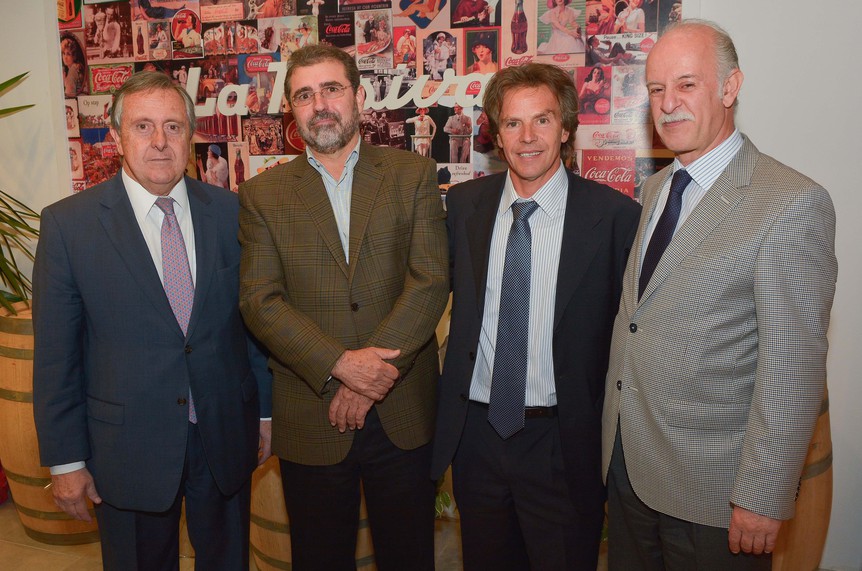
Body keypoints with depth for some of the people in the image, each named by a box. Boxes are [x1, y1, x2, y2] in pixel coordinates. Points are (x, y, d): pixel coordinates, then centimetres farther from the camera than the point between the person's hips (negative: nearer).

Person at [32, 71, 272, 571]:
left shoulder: (231, 212, -2)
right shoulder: (68, 224, -8)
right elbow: (55, 354, -5)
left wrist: (266, 411, 6)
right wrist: (65, 459, -3)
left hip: (227, 438, 2)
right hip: (127, 449, -2)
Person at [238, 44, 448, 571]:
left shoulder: (414, 176, 2)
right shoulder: (263, 194, 3)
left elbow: (431, 281, -8)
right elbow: (260, 301, -6)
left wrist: (371, 375, -16)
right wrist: (340, 364, -18)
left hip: (402, 414, 0)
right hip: (310, 419, 1)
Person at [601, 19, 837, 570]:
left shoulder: (793, 204, -16)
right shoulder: (655, 189, 7)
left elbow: (793, 367, -18)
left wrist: (763, 498, -16)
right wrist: (615, 437, 11)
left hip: (710, 484, -6)